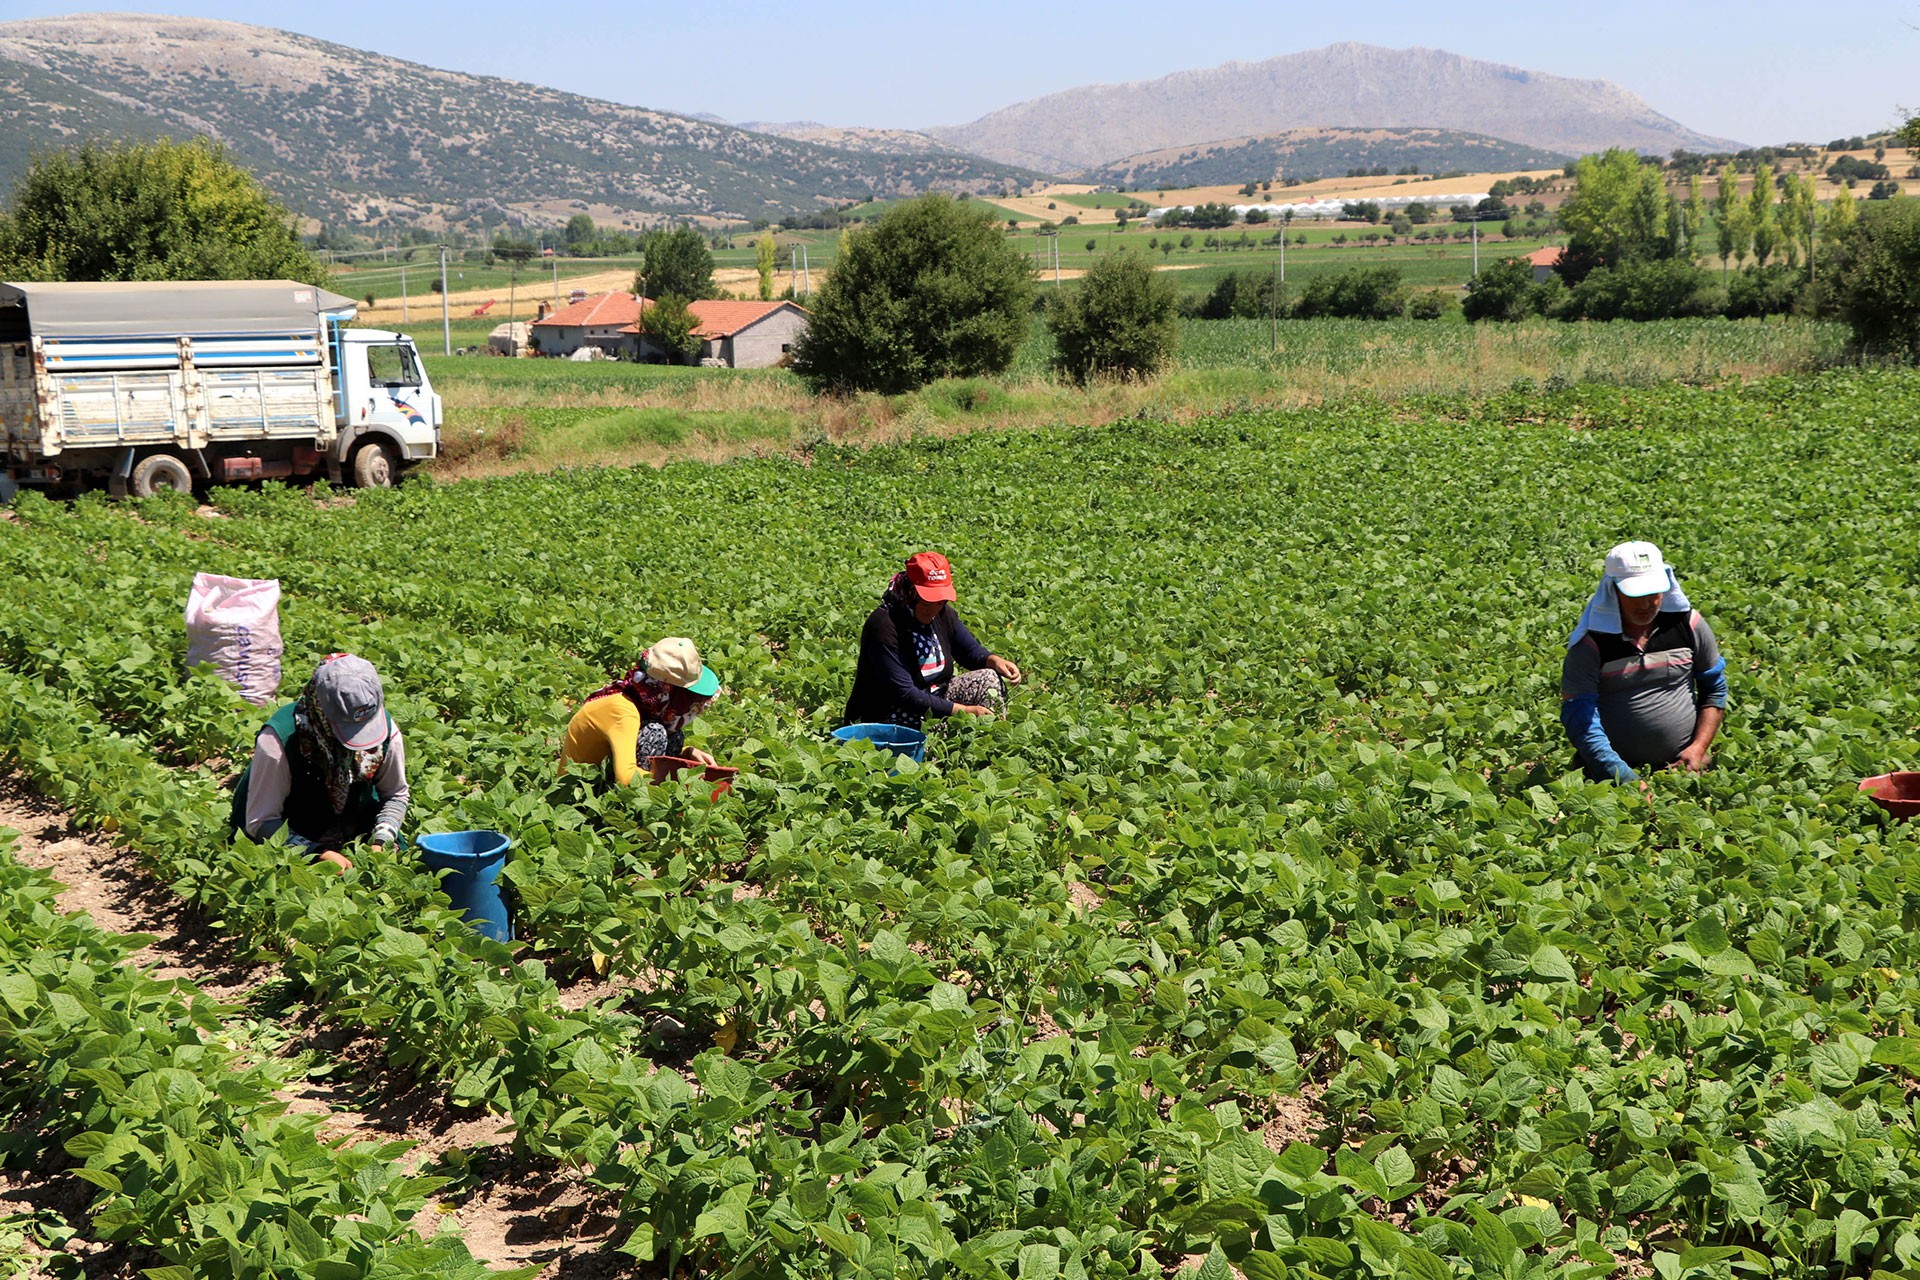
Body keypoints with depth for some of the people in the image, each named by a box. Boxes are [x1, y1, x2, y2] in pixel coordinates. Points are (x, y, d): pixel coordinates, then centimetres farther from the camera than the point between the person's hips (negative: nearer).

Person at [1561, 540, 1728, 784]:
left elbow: (1714, 690, 14)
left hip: (1684, 765, 2)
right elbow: (1579, 718, -14)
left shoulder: (1687, 624, 3)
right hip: (1617, 771, -2)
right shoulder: (1590, 643, -9)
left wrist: (1698, 748, 0)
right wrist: (1625, 779, -22)